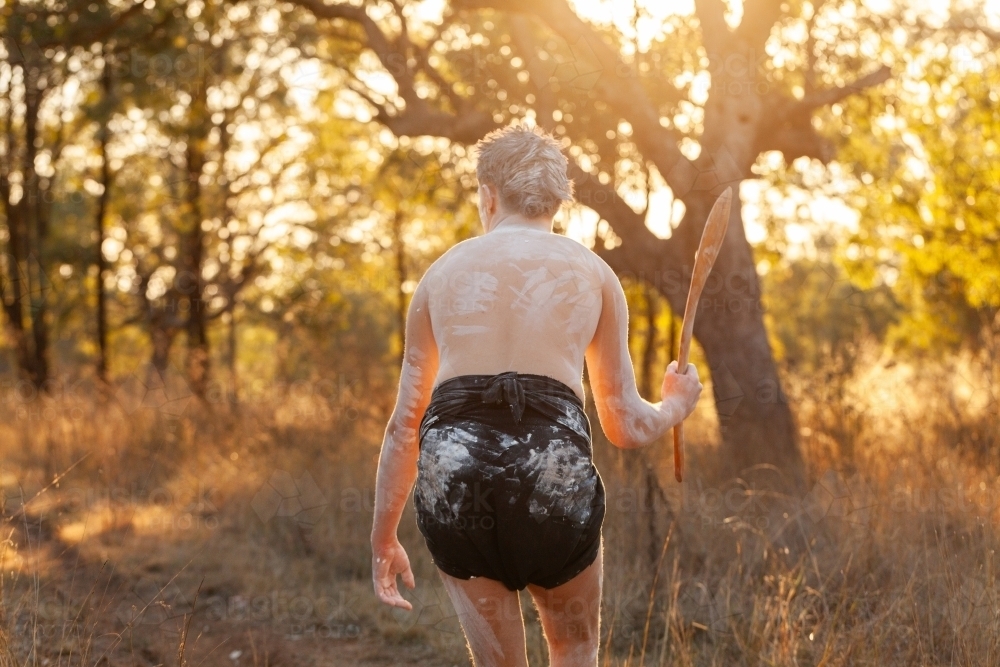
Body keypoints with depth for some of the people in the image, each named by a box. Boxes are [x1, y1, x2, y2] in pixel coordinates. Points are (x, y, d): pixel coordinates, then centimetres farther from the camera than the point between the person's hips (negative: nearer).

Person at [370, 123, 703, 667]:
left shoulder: (444, 272, 19)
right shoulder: (591, 273, 15)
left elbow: (404, 424, 16)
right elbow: (626, 427, 15)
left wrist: (383, 538, 24)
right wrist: (674, 407, 37)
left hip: (451, 464, 1)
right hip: (553, 459, -1)